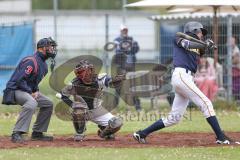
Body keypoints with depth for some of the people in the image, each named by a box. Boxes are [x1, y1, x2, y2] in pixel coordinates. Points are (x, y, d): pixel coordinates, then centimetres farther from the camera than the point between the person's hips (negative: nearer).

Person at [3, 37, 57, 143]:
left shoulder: (43, 64, 12)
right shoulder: (31, 61, -22)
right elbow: (19, 80, -27)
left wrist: (36, 91, 4)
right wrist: (31, 93, -21)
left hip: (29, 90, 11)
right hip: (15, 89, -11)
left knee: (48, 104, 11)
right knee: (31, 103, -36)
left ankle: (37, 133, 15)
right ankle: (16, 134, -37)